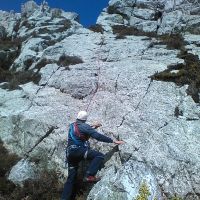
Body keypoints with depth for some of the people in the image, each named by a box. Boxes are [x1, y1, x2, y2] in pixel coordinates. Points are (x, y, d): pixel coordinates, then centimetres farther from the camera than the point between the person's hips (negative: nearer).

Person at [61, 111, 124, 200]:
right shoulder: (84, 126, -5)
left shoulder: (72, 125, 17)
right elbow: (98, 136, -12)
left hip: (70, 152, 8)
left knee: (71, 178, 13)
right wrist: (114, 141, -10)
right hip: (78, 150, -8)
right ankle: (89, 176, -21)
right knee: (100, 156, -10)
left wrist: (93, 127, 32)